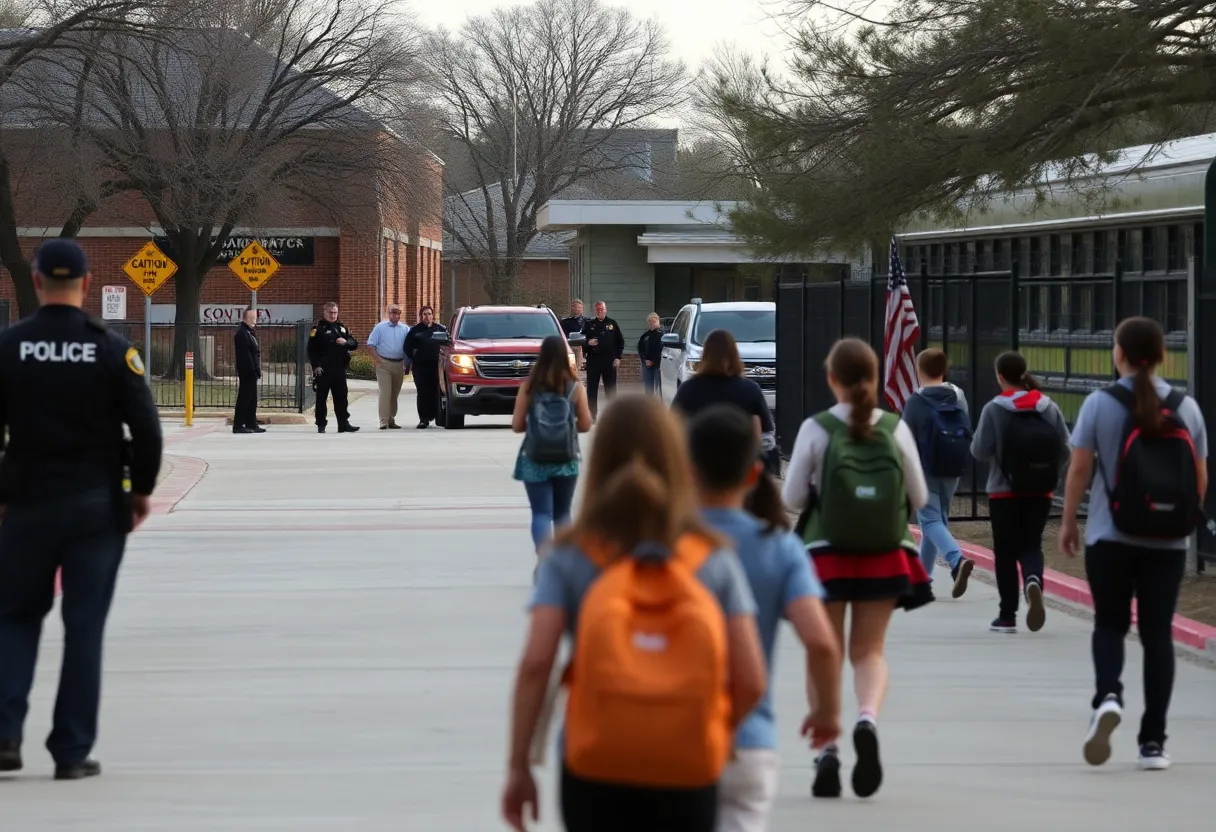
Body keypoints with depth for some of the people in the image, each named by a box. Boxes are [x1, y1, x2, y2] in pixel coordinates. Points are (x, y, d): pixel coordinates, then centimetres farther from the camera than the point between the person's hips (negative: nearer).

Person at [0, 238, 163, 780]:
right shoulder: (111, 349, -7)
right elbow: (146, 429, -7)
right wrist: (141, 489, 9)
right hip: (98, 506, -1)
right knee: (84, 627, 6)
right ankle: (72, 752, 6)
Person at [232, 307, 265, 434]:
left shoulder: (249, 332, 19)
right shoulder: (241, 333, -14)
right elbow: (245, 354, -21)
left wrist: (257, 369, 16)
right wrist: (253, 369, -23)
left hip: (251, 371, 10)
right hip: (247, 371, -10)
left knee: (252, 399, 13)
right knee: (244, 397, -8)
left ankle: (251, 424, 18)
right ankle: (238, 425, -7)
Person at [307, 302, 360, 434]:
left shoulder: (342, 328, 14)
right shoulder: (318, 329, -2)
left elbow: (354, 344, 13)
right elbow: (312, 349, -7)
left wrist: (346, 342, -9)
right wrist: (316, 366, -15)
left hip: (339, 369, 4)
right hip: (323, 370, -4)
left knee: (341, 397, 5)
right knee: (321, 397, 2)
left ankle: (343, 423, 9)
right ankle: (321, 425, 8)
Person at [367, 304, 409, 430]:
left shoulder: (405, 329, 8)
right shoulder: (380, 327, 0)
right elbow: (371, 344, 0)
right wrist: (378, 359, -8)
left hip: (399, 364, 4)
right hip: (384, 364, -4)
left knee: (395, 393, 10)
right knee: (385, 393, -13)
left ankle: (391, 420, 18)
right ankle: (384, 421, -16)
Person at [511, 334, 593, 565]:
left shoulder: (529, 386, -5)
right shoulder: (575, 387, -5)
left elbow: (517, 425, -3)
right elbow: (585, 425, -1)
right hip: (566, 459, 1)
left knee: (541, 512, -2)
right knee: (562, 512, 18)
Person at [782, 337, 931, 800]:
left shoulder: (816, 430, -10)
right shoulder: (895, 429, -5)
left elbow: (792, 498, -8)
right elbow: (919, 497, 1)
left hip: (827, 554, -2)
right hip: (885, 555, 2)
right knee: (869, 650, 12)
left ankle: (826, 746, -1)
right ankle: (867, 718, -17)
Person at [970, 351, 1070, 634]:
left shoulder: (994, 409, -10)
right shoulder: (1049, 409, 0)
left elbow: (980, 451, -11)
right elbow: (1065, 451, 0)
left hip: (1005, 492, -3)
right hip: (1040, 493, 3)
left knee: (1005, 551, 8)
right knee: (1031, 545, 12)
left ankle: (1007, 615, 10)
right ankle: (1033, 580, -20)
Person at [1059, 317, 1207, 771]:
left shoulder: (1100, 404, -6)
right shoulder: (1185, 407, 1)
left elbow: (1079, 469, -6)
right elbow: (1201, 478, 5)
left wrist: (1068, 522, 7)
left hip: (1110, 538, -1)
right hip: (1168, 544, 2)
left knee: (1109, 624, 13)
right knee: (1157, 633, 8)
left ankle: (1107, 696, -15)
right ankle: (1153, 741, 6)